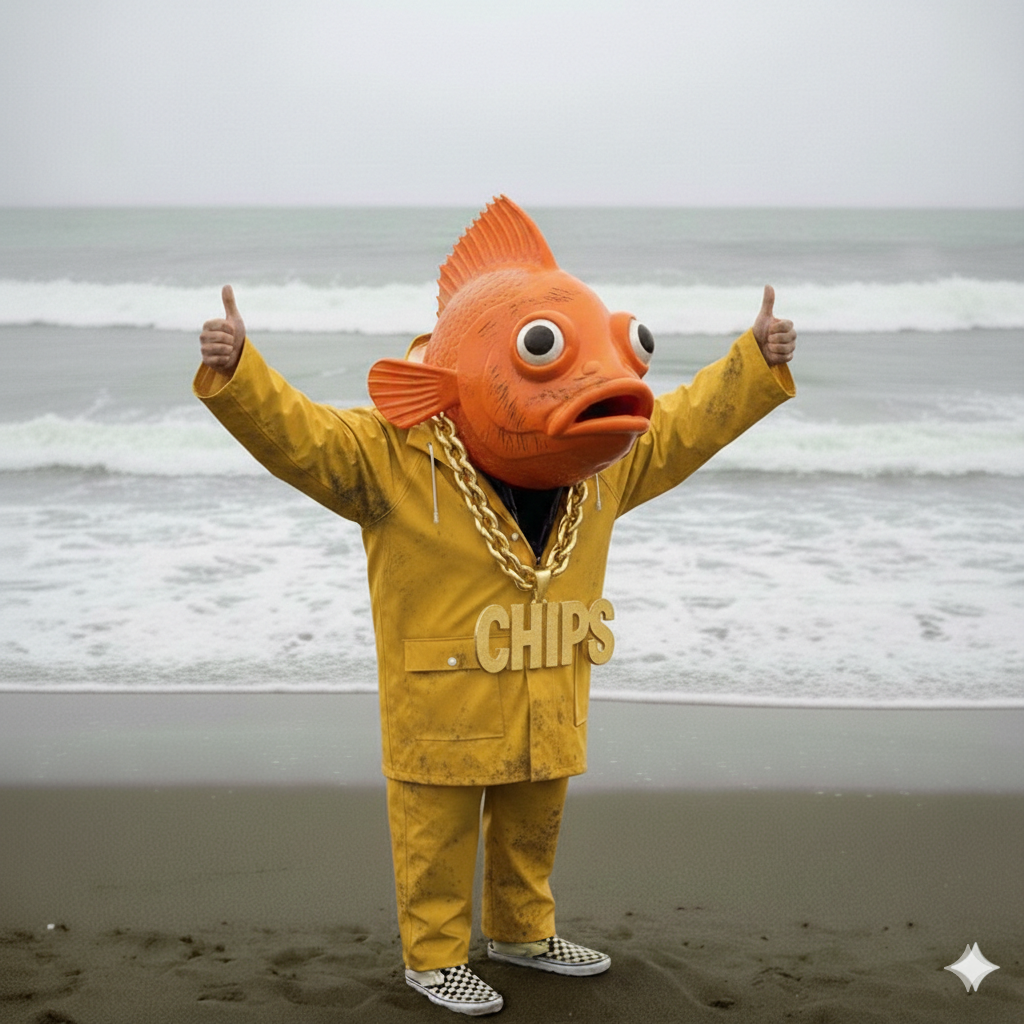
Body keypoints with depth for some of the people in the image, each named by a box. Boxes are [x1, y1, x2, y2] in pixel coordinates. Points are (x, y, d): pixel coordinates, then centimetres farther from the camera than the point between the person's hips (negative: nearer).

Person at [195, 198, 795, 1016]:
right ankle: (435, 955, 25)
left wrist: (757, 364, 3)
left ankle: (523, 931, 42)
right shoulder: (393, 457, -17)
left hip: (547, 711, 6)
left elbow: (685, 427, 8)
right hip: (443, 712, -5)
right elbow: (298, 436, -24)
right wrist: (236, 373, -40)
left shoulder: (604, 465, -1)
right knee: (438, 839, 8)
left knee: (532, 830, 21)